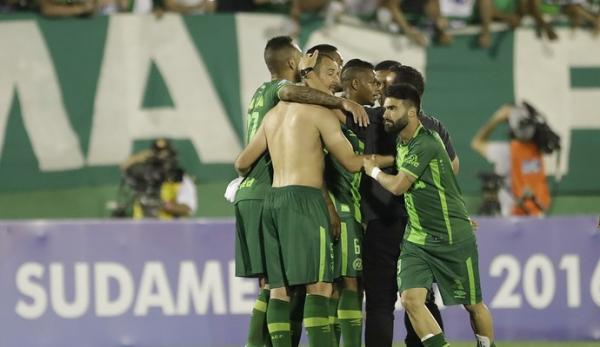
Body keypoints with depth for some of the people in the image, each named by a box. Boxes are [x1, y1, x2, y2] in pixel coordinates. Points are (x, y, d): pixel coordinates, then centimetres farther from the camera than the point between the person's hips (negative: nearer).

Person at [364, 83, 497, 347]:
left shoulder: (426, 144, -21)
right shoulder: (401, 141, 7)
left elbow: (397, 186, -21)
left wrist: (373, 170, -4)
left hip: (453, 237, -7)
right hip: (416, 238, 7)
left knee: (473, 305, 6)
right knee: (410, 299, -13)